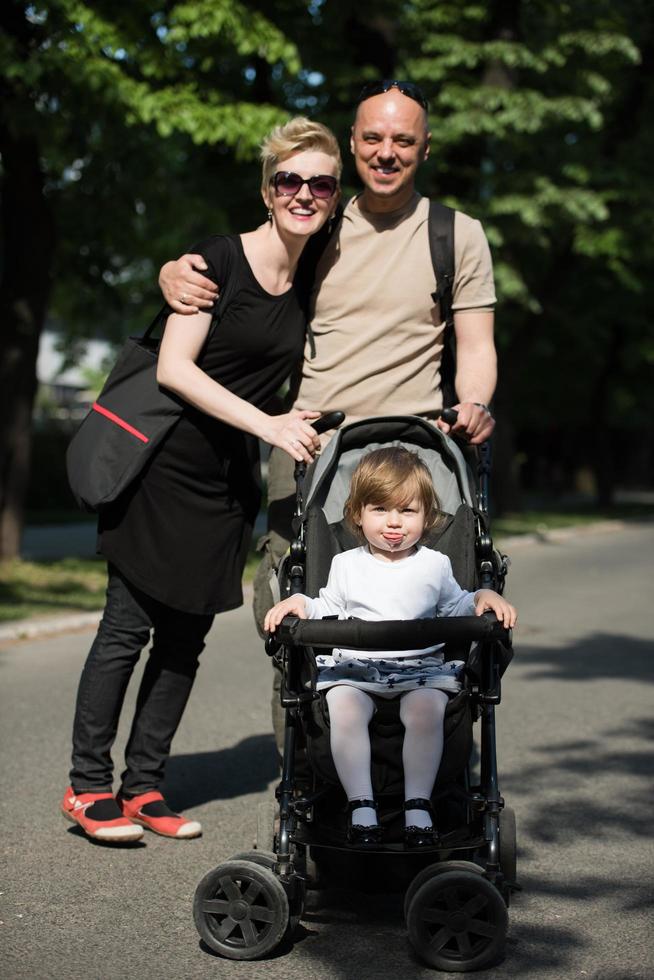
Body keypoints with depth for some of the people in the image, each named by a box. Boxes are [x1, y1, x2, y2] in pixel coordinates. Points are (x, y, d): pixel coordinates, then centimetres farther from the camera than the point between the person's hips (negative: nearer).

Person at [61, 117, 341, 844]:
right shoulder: (219, 260, -10)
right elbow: (174, 367, -16)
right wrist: (266, 424, -21)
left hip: (230, 480, 6)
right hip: (165, 463, -6)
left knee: (186, 634, 8)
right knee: (128, 626, -2)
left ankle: (142, 785, 17)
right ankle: (88, 785, 8)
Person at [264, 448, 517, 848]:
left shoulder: (435, 565, 14)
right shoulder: (346, 565, 15)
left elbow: (456, 608, 22)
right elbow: (328, 613, 19)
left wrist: (484, 597, 3)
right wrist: (299, 603, 0)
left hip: (421, 668, 0)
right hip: (353, 668, 1)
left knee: (427, 709, -33)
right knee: (344, 709, -32)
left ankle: (418, 805, -26)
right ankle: (362, 807, -28)